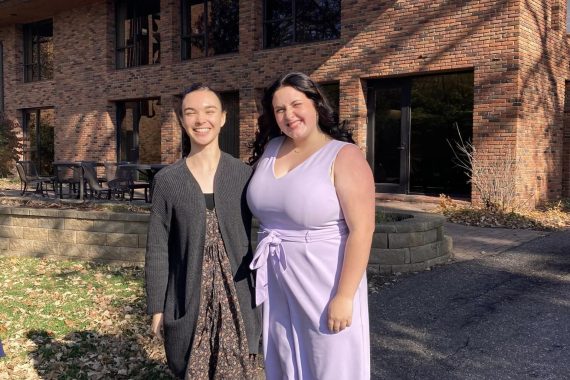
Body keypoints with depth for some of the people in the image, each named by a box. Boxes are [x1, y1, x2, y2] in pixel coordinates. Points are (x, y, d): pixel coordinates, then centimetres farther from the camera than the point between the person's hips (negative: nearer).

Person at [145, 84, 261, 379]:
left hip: (237, 300, 0)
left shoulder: (244, 175, -1)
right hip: (188, 302, 0)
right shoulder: (167, 180, -1)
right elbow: (157, 249, 1)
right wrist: (156, 308, 1)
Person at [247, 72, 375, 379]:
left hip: (325, 285, -5)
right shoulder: (269, 150, 5)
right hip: (277, 286, 6)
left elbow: (361, 230, -17)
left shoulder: (344, 156, -13)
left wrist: (344, 296, -20)